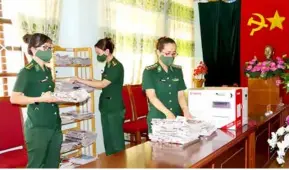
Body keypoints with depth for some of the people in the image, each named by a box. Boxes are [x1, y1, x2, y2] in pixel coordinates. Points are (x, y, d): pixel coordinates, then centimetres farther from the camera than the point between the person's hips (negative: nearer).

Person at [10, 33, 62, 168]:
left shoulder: (48, 71, 11)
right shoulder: (27, 72, -10)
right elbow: (14, 98, -15)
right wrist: (40, 99, -23)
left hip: (55, 125, 7)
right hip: (37, 128, -7)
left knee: (53, 164, 14)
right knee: (36, 165, 4)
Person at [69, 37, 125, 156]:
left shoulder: (117, 66, -17)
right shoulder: (108, 65, 11)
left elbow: (102, 85, -22)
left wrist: (80, 80, -18)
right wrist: (90, 82, 6)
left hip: (115, 109, -9)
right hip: (106, 107, 9)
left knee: (116, 140, 0)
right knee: (107, 140, 14)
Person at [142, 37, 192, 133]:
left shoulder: (178, 70, 9)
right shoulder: (149, 72, -5)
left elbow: (181, 95, 7)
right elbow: (152, 96, -15)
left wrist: (185, 111, -11)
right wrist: (167, 113, -28)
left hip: (177, 117, 4)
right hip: (157, 119, -4)